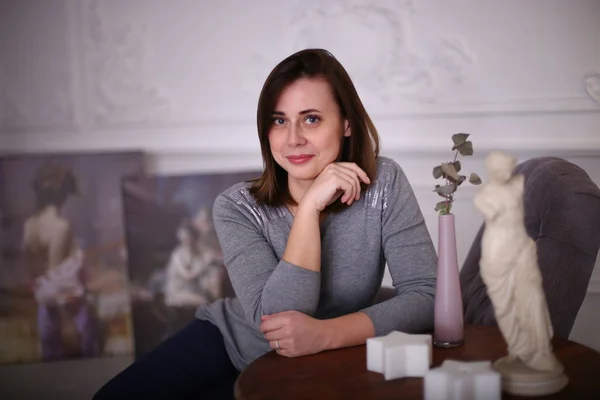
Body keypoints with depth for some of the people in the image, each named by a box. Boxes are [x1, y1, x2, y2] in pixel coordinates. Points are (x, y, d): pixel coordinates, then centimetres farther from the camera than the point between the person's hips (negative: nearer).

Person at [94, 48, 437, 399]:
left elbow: (427, 298, -23)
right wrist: (310, 205, -34)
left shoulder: (384, 183, -17)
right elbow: (274, 319, -28)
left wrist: (326, 334, -37)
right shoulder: (238, 208, -18)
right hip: (226, 339, 1)